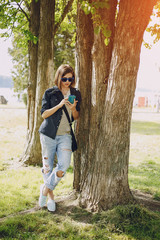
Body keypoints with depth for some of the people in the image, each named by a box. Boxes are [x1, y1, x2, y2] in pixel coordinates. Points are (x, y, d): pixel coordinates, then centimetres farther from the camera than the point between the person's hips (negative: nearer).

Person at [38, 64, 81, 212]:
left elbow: (76, 117, 11)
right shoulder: (50, 93, 0)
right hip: (49, 134, -2)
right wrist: (59, 105, -18)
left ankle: (46, 188, 10)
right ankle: (50, 194, 25)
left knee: (64, 164, -13)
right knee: (48, 166, 4)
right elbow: (44, 114, -4)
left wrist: (73, 108, -11)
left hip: (65, 135, 2)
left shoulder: (76, 94, 8)